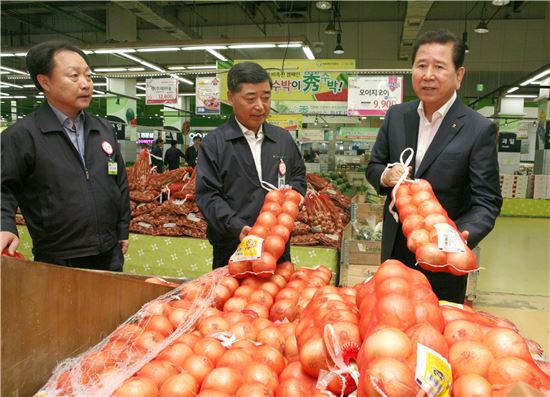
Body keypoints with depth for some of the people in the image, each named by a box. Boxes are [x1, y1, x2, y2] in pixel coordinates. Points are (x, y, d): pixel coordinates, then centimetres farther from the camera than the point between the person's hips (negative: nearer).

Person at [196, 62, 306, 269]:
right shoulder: (214, 143, -5)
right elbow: (207, 195, -8)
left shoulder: (283, 138, 9)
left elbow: (299, 176, 20)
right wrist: (237, 227, -22)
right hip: (231, 248, -3)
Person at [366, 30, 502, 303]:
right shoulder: (396, 116, 0)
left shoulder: (479, 130, -13)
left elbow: (486, 202, -13)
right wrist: (385, 176, -17)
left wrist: (461, 236, -32)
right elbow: (373, 166, 7)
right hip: (395, 249, 4)